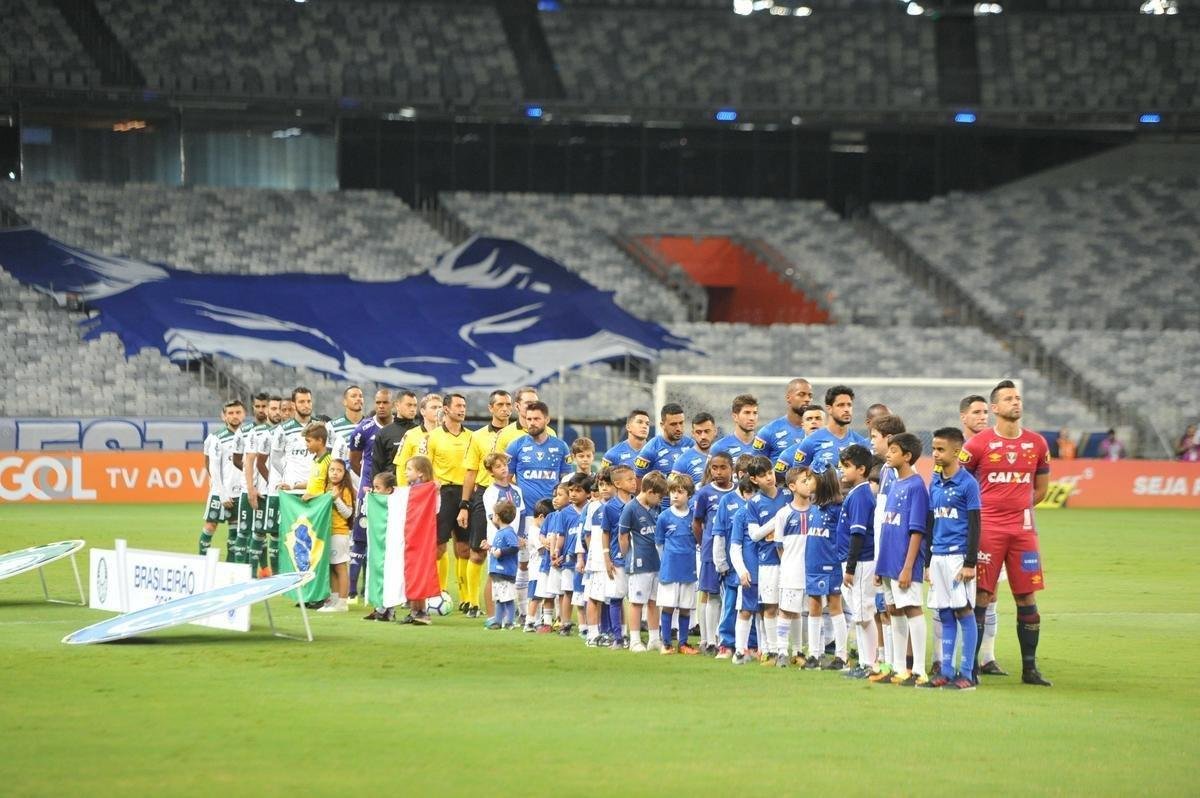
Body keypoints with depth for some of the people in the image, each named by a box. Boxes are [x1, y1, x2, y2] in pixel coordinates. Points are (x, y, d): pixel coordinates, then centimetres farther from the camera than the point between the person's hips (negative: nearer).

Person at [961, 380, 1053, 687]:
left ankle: (1030, 668, 11)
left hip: (1023, 530, 3)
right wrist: (974, 512, 7)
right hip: (986, 530, -3)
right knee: (980, 596, -4)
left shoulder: (1037, 444, 7)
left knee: (1027, 598, 4)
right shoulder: (978, 444, -4)